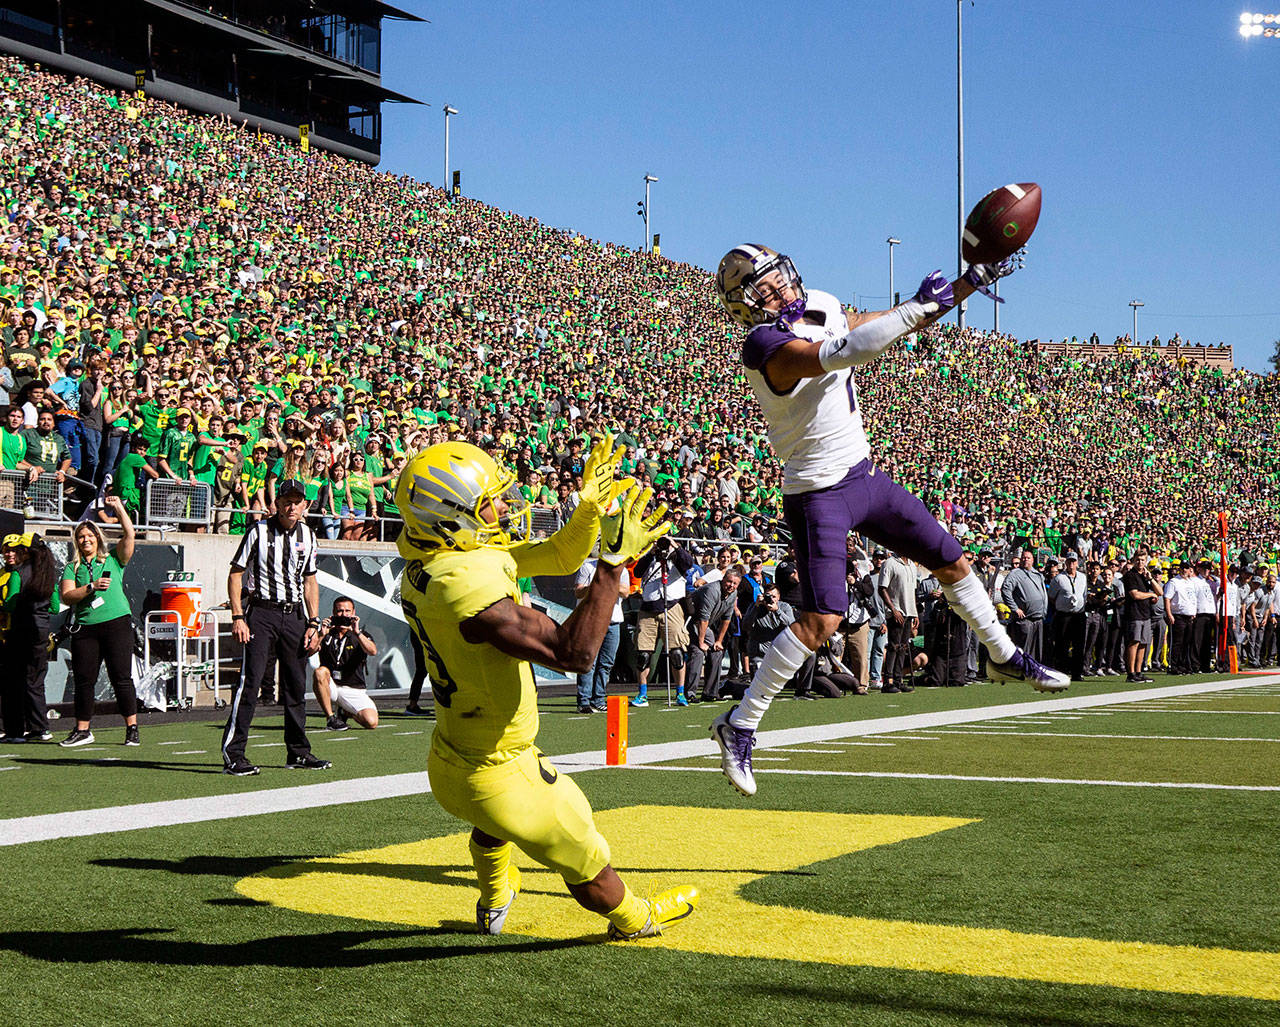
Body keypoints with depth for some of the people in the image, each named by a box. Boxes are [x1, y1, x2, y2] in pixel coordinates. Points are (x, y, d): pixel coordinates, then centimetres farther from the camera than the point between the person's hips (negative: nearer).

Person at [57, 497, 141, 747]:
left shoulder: (113, 559, 9)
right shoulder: (72, 568, 12)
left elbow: (129, 534, -2)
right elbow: (66, 596, -1)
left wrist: (119, 508, -8)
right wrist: (91, 587, -12)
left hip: (117, 623, -2)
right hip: (85, 628, 2)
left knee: (121, 677, -5)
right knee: (83, 679, 3)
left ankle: (132, 728, 0)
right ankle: (82, 731, 13)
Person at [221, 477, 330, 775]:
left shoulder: (308, 536, 10)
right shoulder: (258, 531, -4)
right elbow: (235, 575, -3)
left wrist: (314, 623, 9)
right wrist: (238, 617, -12)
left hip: (294, 616, 5)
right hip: (261, 613, -5)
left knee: (296, 686, 8)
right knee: (250, 681, -12)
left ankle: (298, 752, 19)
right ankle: (232, 754, -10)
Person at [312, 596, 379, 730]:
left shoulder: (360, 635, 4)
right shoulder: (327, 635, 6)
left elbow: (373, 651, -18)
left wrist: (357, 632, -29)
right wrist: (321, 635, -25)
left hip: (354, 690, 0)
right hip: (330, 687, 0)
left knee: (371, 722, -21)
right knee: (320, 672, -33)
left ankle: (345, 712, 14)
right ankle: (330, 717, -18)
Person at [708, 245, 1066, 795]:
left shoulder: (823, 310, 3)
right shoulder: (767, 345, -23)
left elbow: (900, 323, 16)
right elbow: (840, 353, -39)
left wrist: (968, 281, 9)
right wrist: (919, 304, -32)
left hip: (864, 475, 8)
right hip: (818, 495, -8)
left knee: (952, 561, 16)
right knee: (821, 620, -15)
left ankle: (1005, 656, 38)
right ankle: (739, 724, -4)